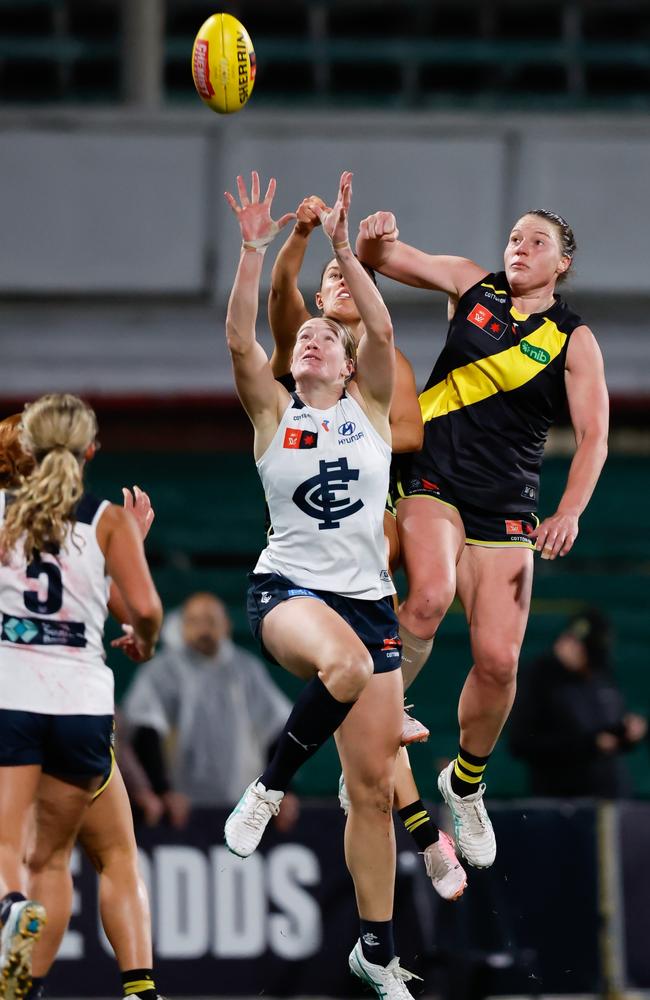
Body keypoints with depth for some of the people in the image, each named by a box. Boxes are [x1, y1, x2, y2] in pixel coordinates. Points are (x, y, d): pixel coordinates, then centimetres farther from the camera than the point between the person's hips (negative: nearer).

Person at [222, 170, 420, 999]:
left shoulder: (370, 407, 10)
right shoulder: (274, 415, 6)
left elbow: (381, 329, -6)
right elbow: (239, 338, -8)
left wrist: (341, 246, -12)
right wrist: (254, 250, -16)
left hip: (368, 597, 3)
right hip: (287, 589, -3)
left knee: (372, 788, 2)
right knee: (345, 665, -40)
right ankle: (269, 787, -17)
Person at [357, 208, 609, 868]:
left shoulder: (573, 340, 2)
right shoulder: (472, 284, 5)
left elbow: (593, 435, -2)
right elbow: (377, 258, 5)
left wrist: (569, 512, -17)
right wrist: (373, 238, -20)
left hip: (506, 509, 1)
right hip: (431, 481, -1)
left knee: (498, 661, -5)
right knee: (431, 595, -33)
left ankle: (466, 784, 21)